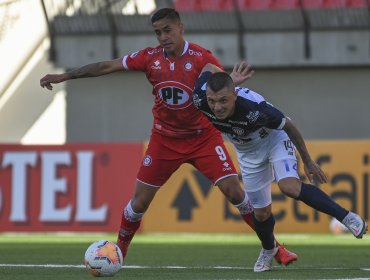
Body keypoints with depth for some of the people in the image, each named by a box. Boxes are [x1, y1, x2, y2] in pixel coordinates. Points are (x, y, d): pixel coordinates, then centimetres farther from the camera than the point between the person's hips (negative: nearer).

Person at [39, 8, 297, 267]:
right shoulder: (150, 58, -7)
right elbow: (107, 66, 0)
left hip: (203, 137, -2)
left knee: (234, 190, -11)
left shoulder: (201, 58, -15)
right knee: (140, 200, 0)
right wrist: (63, 77, 0)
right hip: (165, 140, 2)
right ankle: (118, 252, 21)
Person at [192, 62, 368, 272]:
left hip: (275, 139, -4)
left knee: (290, 186, -31)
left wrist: (308, 162, -12)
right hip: (248, 151, 4)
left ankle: (348, 217, -22)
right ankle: (268, 249, 41)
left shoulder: (255, 109, -42)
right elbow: (209, 67, -10)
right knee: (261, 212, 10)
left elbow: (288, 126, -24)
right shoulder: (200, 100, -31)